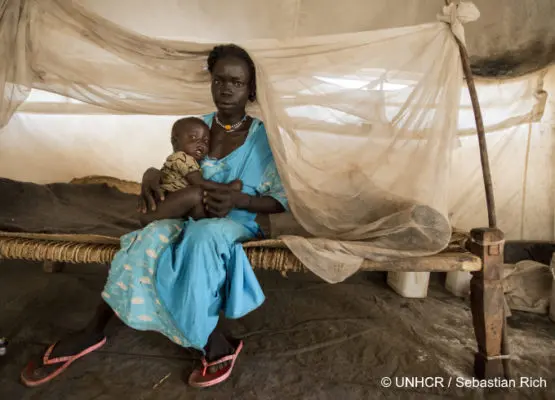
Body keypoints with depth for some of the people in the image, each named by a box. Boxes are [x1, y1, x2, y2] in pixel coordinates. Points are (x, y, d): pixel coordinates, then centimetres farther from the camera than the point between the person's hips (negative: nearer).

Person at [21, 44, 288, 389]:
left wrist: (239, 200, -24)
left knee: (202, 238, -37)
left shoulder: (264, 137, -5)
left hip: (235, 224, -3)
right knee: (153, 238, -29)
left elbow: (282, 201, -6)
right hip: (189, 218, 4)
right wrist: (152, 175, -12)